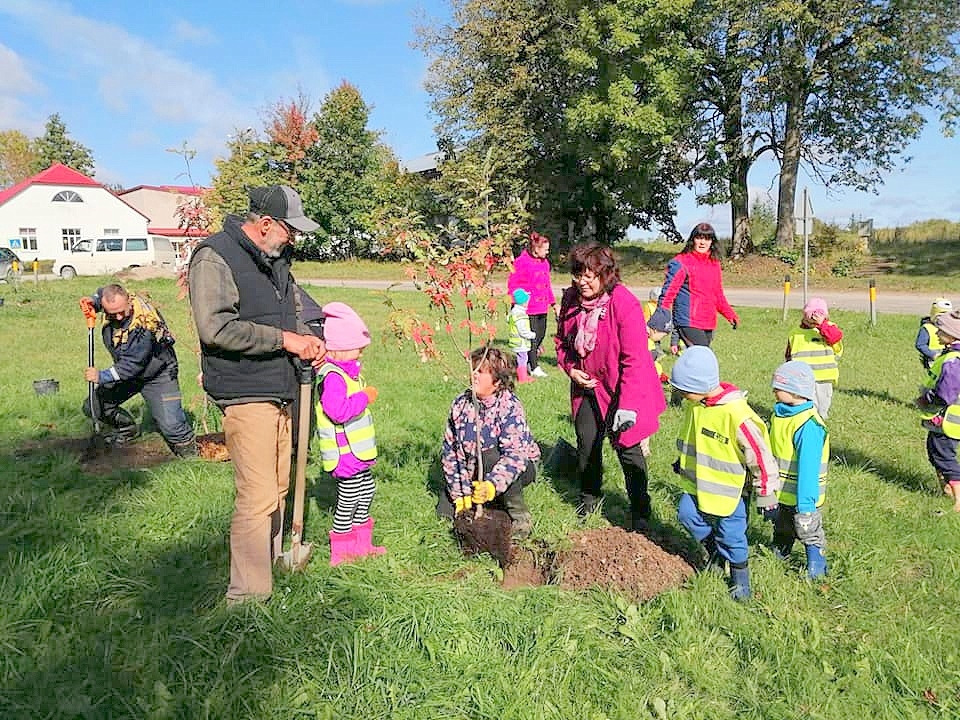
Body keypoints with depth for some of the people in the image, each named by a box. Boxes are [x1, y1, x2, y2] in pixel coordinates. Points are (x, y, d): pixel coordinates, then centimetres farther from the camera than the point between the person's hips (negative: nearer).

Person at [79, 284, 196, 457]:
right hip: (128, 371, 7)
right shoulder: (110, 303, -13)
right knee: (93, 407, 2)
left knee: (171, 427, -17)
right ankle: (128, 428, 27)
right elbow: (101, 292, 15)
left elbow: (133, 365, -32)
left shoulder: (145, 324, -34)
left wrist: (102, 376, -31)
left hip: (157, 374, -7)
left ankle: (189, 452, 14)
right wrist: (93, 301, -6)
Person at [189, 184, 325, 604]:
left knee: (277, 488, 17)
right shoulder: (215, 258, -13)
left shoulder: (275, 259, 15)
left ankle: (271, 568, 33)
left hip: (280, 393, 9)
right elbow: (216, 328, -24)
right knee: (258, 497, -10)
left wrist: (306, 338, 3)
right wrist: (283, 338, -20)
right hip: (246, 395, -9)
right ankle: (247, 596, 2)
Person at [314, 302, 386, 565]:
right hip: (344, 452, -11)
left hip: (356, 450, 11)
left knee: (366, 490, 20)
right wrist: (364, 397, -23)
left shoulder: (345, 372, 13)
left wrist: (364, 395, 16)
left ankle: (361, 543, 34)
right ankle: (341, 551, 14)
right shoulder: (332, 376, -22)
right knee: (348, 498, -1)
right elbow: (338, 411, -32)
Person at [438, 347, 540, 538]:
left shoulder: (510, 406, -23)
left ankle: (522, 518, -19)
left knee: (490, 457, -37)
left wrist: (491, 486, -50)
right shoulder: (461, 404, -8)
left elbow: (514, 454, -34)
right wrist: (460, 494, -13)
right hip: (474, 473, 5)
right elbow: (450, 450, -7)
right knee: (445, 511, -7)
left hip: (519, 468, -5)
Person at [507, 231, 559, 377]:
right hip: (528, 309, -8)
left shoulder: (544, 262, 13)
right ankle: (534, 368, 8)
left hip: (542, 308, 8)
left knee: (541, 335, 13)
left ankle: (529, 361, 29)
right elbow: (512, 283, -11)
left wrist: (553, 303, 21)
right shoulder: (522, 261, -12)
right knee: (532, 337, -2)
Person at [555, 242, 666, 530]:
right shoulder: (571, 299, -5)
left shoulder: (624, 303, -23)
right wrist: (571, 369, -7)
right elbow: (563, 341, 12)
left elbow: (634, 359, -23)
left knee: (626, 446, -2)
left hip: (621, 387, -5)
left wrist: (627, 405, -27)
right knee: (587, 441, 11)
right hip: (586, 385, 5)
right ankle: (589, 497, 33)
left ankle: (640, 512, 14)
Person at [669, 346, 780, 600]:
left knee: (730, 534, 5)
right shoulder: (693, 404, -7)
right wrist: (682, 461, 26)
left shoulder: (736, 415, -31)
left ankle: (740, 575, 30)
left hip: (729, 489, -6)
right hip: (698, 482, 7)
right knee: (687, 514, 5)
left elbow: (760, 457, -21)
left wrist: (767, 496, -13)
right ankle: (714, 550, 31)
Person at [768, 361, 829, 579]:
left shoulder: (808, 425, -28)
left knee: (810, 534, 10)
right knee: (781, 531, 27)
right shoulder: (779, 414, -1)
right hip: (780, 493, 8)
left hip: (802, 495, -8)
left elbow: (808, 467, -28)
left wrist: (805, 503, -27)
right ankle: (776, 560, 45)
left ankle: (816, 569, 26)